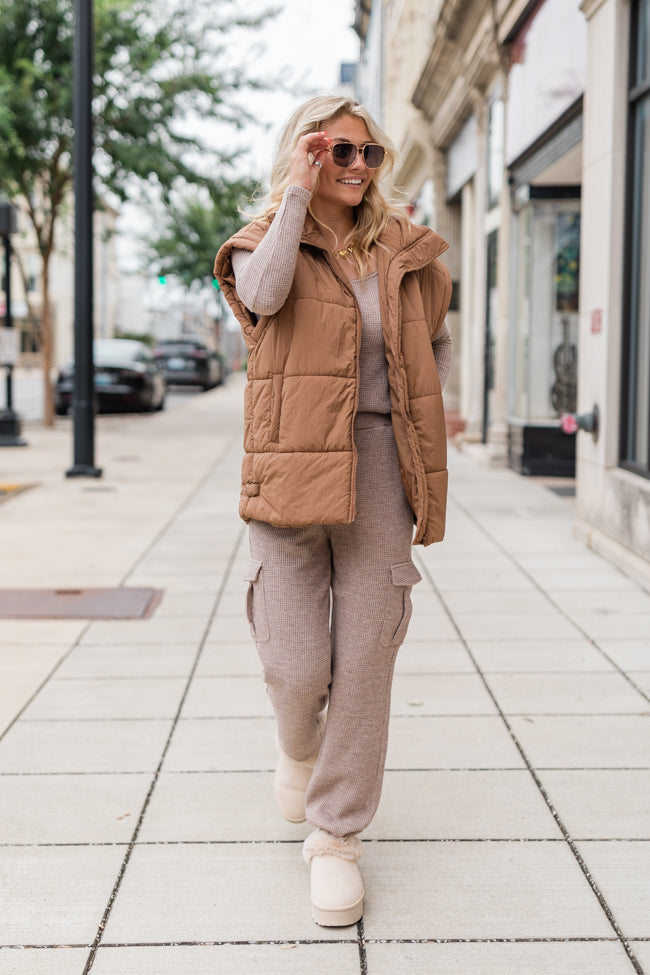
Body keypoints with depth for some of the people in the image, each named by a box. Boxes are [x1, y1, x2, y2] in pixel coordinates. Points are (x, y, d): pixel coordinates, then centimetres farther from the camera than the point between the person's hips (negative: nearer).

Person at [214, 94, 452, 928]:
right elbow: (263, 294, -20)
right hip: (291, 465, -2)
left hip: (378, 469, 2)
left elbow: (438, 344, 28)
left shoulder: (404, 252, 13)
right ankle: (298, 747, 33)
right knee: (295, 666, -5)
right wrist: (297, 192, -11)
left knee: (364, 658, 1)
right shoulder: (266, 240, 5)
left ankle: (337, 835, 17)